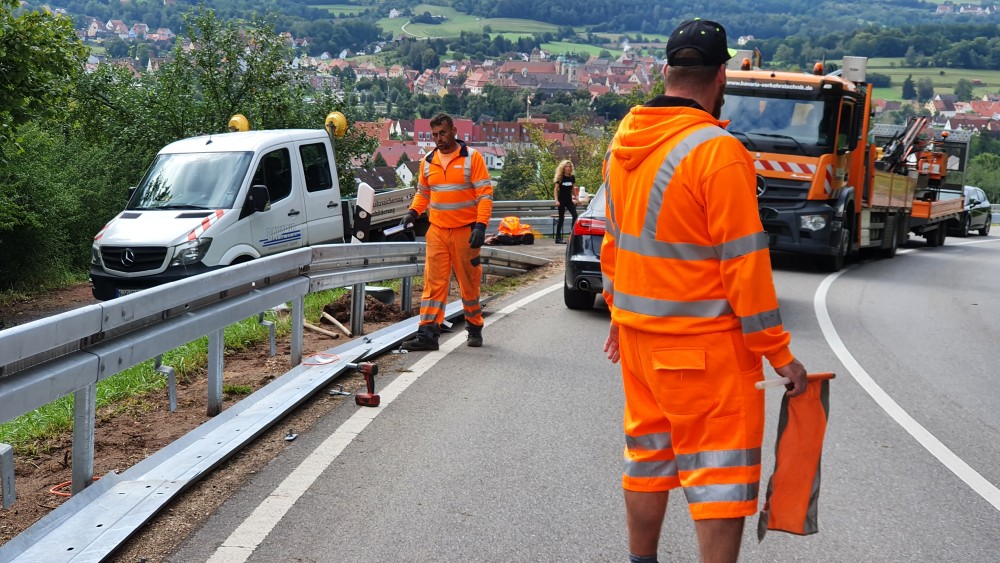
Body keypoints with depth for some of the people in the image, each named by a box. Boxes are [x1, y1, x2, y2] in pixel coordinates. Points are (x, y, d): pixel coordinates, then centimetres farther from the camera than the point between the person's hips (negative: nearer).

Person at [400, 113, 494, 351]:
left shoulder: (472, 157, -4)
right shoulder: (428, 161, 10)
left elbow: (485, 194, -7)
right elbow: (422, 192, 22)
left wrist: (480, 225, -17)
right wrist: (412, 212, 3)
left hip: (465, 231, -3)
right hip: (437, 231, 3)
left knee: (469, 283, 7)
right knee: (434, 282, -4)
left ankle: (474, 328, 23)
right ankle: (427, 333, -6)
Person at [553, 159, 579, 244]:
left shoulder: (572, 177, 7)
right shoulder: (560, 178, -4)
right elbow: (556, 189, -4)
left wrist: (577, 198, 11)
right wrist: (556, 200, -13)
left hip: (569, 200, 4)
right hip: (561, 200, -4)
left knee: (575, 216, -11)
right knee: (561, 218, -2)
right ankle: (558, 238, 4)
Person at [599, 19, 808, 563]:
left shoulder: (623, 142, 3)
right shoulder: (718, 152, -19)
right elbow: (744, 263, -18)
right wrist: (779, 353, -11)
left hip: (636, 335, 8)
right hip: (704, 345, -7)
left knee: (647, 461, 20)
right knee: (721, 476, 1)